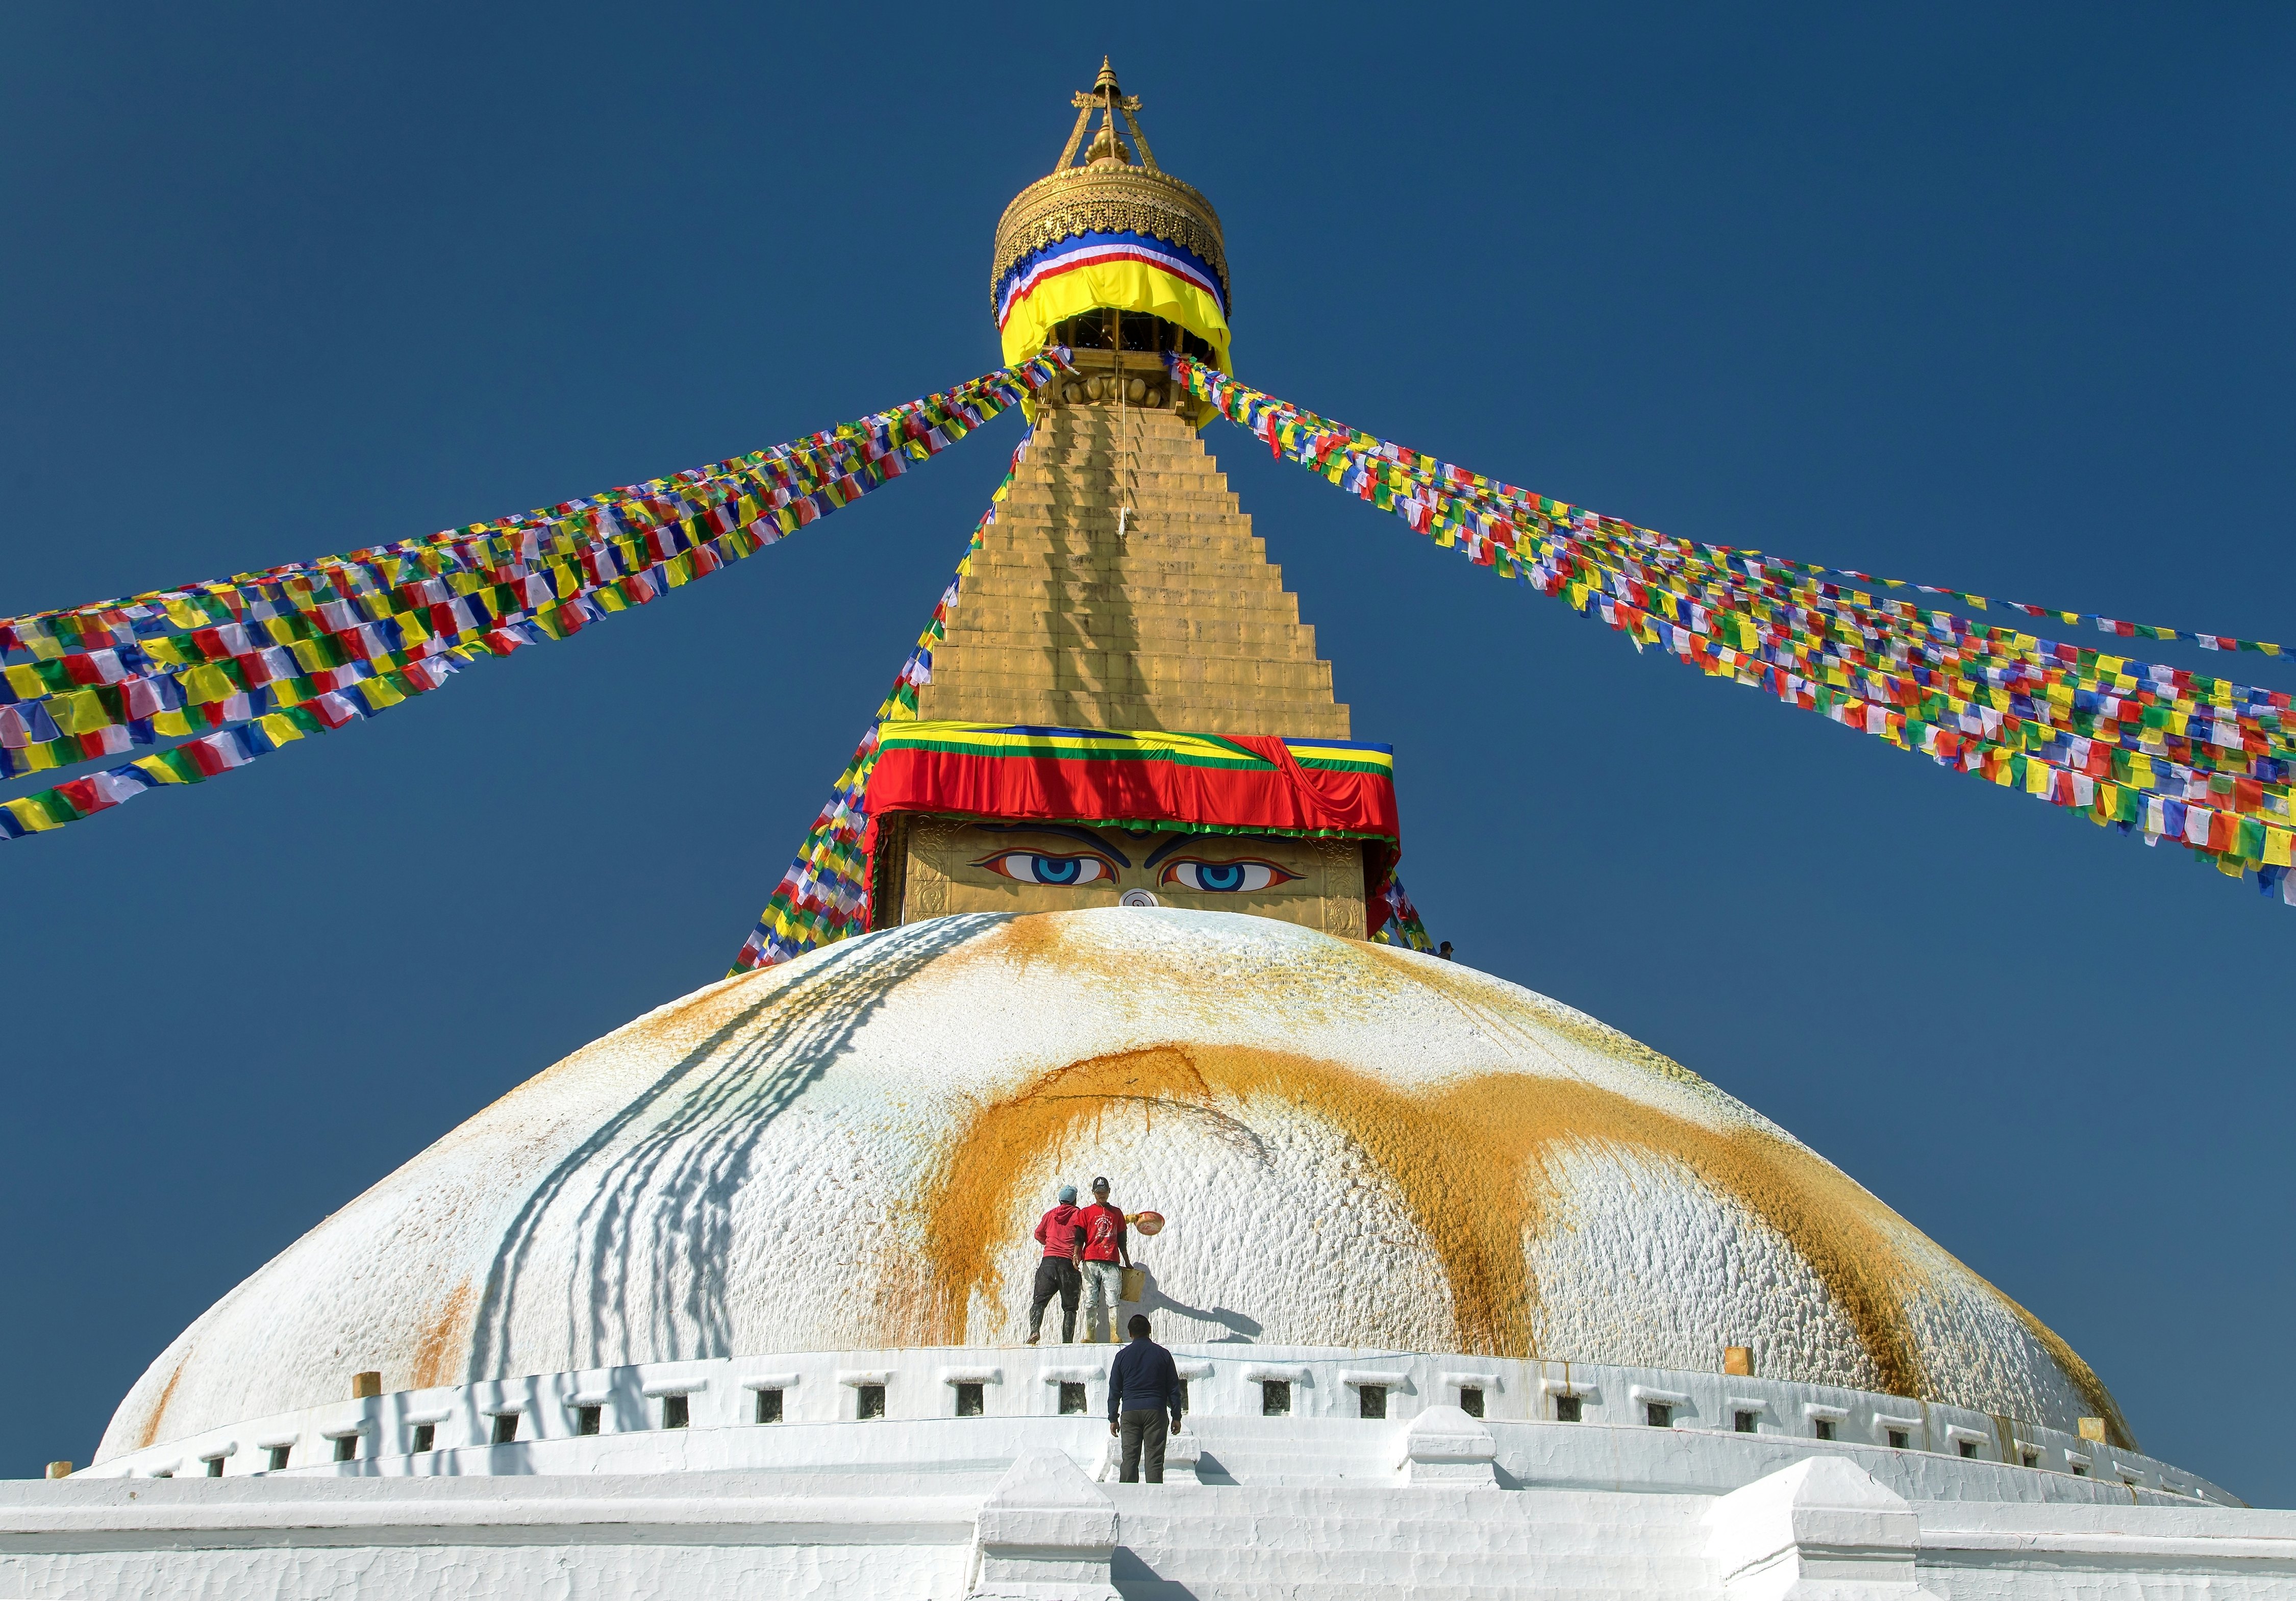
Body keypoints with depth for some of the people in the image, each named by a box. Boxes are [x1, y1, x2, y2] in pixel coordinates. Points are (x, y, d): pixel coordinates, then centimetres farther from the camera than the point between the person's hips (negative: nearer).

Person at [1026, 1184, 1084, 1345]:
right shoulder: (1079, 1215, 4)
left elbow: (1039, 1235, 25)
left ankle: (1034, 1330, -23)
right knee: (1069, 1306, 4)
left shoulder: (1050, 1215, 15)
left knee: (1040, 1300, 1)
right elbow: (1083, 1239, 0)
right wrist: (1079, 1256, 14)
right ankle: (1067, 1341, -6)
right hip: (1069, 1262, -2)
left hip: (1049, 1260, 2)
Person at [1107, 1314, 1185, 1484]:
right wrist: (1176, 1417, 12)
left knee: (1129, 1458, 2)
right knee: (1155, 1460, -1)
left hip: (1129, 1412, 1)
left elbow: (1114, 1390, 7)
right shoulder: (1163, 1354, 5)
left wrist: (1113, 1418, 13)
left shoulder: (1122, 1355, 5)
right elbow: (1173, 1389, 7)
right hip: (1156, 1411, 0)